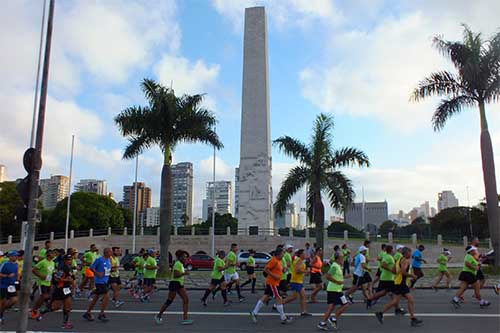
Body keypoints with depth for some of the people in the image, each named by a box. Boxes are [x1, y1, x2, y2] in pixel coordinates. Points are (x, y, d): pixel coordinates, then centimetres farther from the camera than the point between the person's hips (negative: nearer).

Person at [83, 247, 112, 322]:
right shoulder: (99, 260, -13)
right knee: (106, 296, -13)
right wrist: (98, 274, -17)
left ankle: (87, 313, 27)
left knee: (96, 298, 15)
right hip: (100, 281, -8)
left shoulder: (109, 260, 10)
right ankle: (101, 314, -2)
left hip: (105, 281, 8)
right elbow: (91, 267, -10)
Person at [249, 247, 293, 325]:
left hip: (274, 283, 10)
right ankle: (283, 318, 3)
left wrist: (283, 270, 6)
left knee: (265, 297, 12)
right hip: (272, 283, -10)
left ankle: (254, 313, 18)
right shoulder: (274, 260, -18)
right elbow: (266, 269, -20)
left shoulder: (279, 261, 12)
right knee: (279, 299, -5)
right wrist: (274, 276, -21)